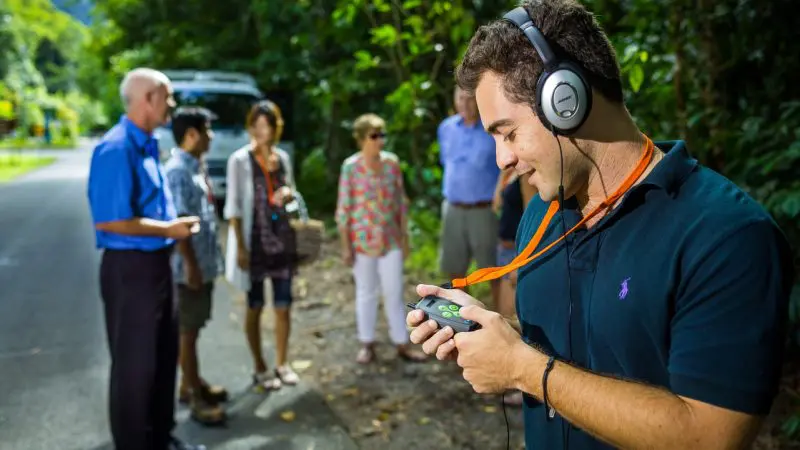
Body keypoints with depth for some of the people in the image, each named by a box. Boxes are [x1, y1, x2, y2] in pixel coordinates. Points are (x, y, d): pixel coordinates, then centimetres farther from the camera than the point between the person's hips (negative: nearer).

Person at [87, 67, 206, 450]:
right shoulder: (116, 149, -19)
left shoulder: (147, 145, 10)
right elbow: (108, 220, -24)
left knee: (164, 356, 20)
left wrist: (175, 225, 5)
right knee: (134, 363, 4)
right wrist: (167, 229, -16)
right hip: (129, 267, -10)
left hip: (156, 263, 10)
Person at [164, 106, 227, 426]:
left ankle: (191, 383, 31)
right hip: (190, 266, -9)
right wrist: (191, 265, -22)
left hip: (205, 262, 9)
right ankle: (195, 397, 11)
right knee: (188, 331, 1)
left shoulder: (195, 166, 12)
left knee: (194, 327, 18)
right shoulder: (177, 170, -18)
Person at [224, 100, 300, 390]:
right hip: (255, 241, -5)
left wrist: (289, 194, -7)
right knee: (255, 307, 8)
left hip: (283, 240, 5)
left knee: (283, 306, 9)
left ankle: (282, 364, 24)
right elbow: (234, 206, -10)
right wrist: (240, 246, -15)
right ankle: (260, 369, 20)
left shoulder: (283, 157, 7)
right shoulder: (240, 160, -8)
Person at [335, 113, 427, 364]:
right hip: (362, 240, -2)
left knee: (395, 292, 6)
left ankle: (402, 344, 18)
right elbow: (343, 208, -6)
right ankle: (367, 345, 23)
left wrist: (405, 237, 7)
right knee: (366, 292, 10)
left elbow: (401, 202, 7)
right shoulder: (351, 167, -9)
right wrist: (345, 246, -7)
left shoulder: (392, 162, 0)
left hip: (390, 239, 2)